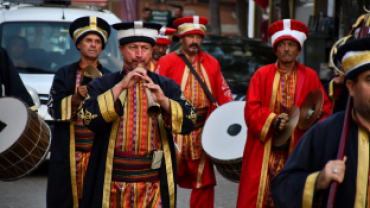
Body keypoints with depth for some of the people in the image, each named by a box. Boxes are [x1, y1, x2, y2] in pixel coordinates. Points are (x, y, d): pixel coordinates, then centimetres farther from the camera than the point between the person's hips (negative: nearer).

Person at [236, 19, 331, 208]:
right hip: (265, 151, -1)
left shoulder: (310, 76, 7)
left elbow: (325, 105, 8)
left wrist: (318, 113, -15)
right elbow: (251, 109, -3)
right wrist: (272, 120, -19)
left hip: (297, 149, 1)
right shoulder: (262, 74, 4)